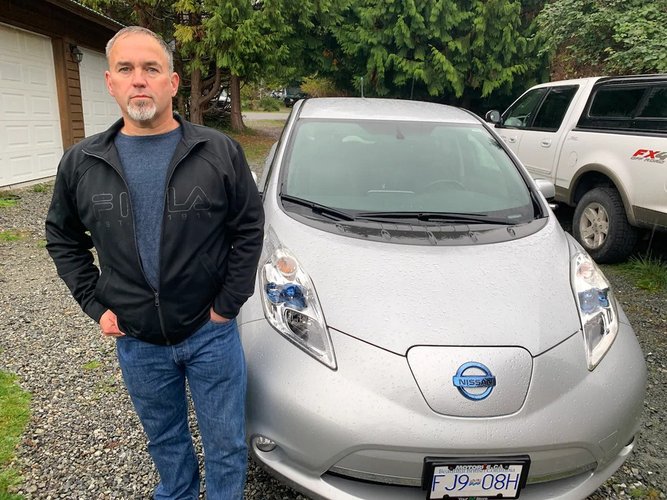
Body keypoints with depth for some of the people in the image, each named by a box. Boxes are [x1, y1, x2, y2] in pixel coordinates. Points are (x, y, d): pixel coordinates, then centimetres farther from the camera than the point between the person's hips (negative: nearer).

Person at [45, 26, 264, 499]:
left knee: (225, 444, 14)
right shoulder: (80, 163, -2)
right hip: (136, 340, 3)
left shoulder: (220, 152, -9)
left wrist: (228, 304, -8)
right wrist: (95, 304, 1)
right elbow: (63, 239, 10)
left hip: (211, 332, -2)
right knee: (165, 440, 25)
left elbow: (249, 228, -5)